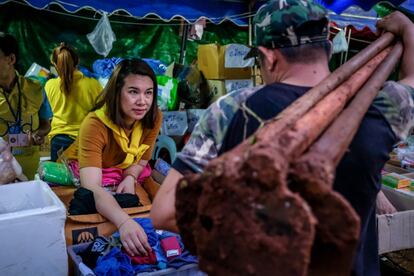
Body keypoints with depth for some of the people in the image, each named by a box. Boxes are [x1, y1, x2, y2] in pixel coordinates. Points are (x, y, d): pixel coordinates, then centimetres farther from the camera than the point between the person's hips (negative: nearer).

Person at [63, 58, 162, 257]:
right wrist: (124, 223, -62)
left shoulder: (154, 118, -20)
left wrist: (130, 178, -23)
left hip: (125, 173, 4)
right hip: (80, 173, -4)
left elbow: (142, 158, 0)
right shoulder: (95, 124, -34)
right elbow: (92, 187, -46)